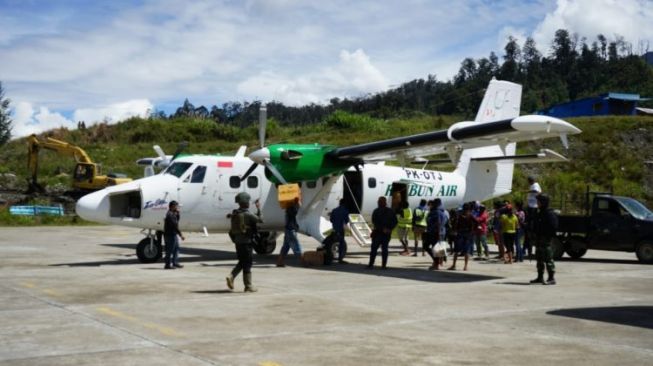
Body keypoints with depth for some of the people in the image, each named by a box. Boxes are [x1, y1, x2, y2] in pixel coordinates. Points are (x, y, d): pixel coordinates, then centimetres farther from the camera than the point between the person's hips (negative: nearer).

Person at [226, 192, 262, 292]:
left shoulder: (235, 214, 5)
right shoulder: (248, 214, -15)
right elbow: (260, 220, -7)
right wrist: (259, 209, 5)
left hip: (237, 241, 7)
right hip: (246, 242, -7)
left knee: (242, 262, 20)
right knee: (247, 263, 1)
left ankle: (231, 276, 2)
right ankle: (248, 286, 7)